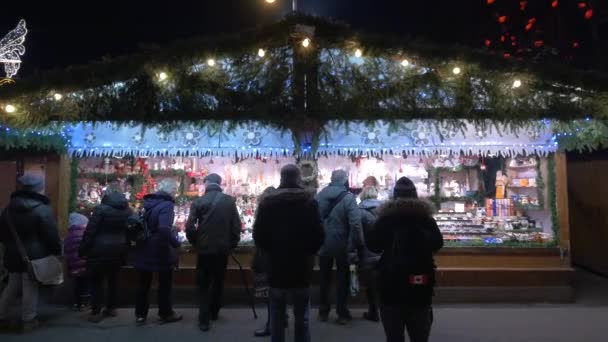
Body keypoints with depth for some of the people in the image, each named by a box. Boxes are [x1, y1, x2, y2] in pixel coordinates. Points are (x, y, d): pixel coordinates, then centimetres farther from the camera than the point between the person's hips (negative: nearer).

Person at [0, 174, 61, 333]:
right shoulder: (42, 209, -15)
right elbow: (51, 235, -15)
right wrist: (56, 251, -5)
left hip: (13, 255, 6)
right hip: (34, 256, -6)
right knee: (30, 288, 3)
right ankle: (28, 321, 12)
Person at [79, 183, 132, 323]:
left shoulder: (101, 209, -12)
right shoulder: (128, 210, 4)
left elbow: (90, 231, -12)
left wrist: (83, 250, -4)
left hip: (101, 250, -5)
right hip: (118, 250, 5)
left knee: (96, 281, 5)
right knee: (113, 279, 15)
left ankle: (96, 312, 6)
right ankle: (111, 308, 22)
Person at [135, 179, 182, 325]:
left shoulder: (149, 201, 5)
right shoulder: (167, 205, -20)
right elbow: (164, 229, -33)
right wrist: (176, 242, -21)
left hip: (144, 249, 7)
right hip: (161, 250, -7)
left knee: (143, 283, 16)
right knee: (165, 283, 10)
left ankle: (140, 314, 24)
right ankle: (165, 313, 21)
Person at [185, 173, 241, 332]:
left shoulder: (199, 201, -6)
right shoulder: (230, 201, -1)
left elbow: (189, 226, -9)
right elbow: (237, 225, -3)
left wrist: (195, 242, 8)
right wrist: (232, 244, 8)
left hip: (204, 248, -2)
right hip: (223, 248, 2)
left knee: (203, 284, 9)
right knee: (218, 282, 18)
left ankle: (204, 320, 6)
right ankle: (214, 313, 31)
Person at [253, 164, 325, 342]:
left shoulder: (268, 201, -2)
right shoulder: (309, 201, -6)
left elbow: (258, 235, -2)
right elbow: (319, 234, -9)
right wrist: (309, 252, 9)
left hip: (276, 267, 1)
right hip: (301, 267, -1)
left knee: (277, 317, 14)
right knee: (302, 318, 12)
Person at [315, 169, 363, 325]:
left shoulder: (320, 195, 0)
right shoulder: (348, 197, -15)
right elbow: (355, 224, -22)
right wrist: (356, 244, -12)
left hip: (323, 243, 4)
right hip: (342, 244, -4)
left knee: (325, 278, 17)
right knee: (343, 278, 12)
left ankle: (323, 311, 26)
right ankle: (342, 313, 18)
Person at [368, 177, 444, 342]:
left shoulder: (385, 217, -5)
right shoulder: (425, 216, -1)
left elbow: (373, 246, -2)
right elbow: (438, 244, 7)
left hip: (391, 282, -1)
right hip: (419, 284, 2)